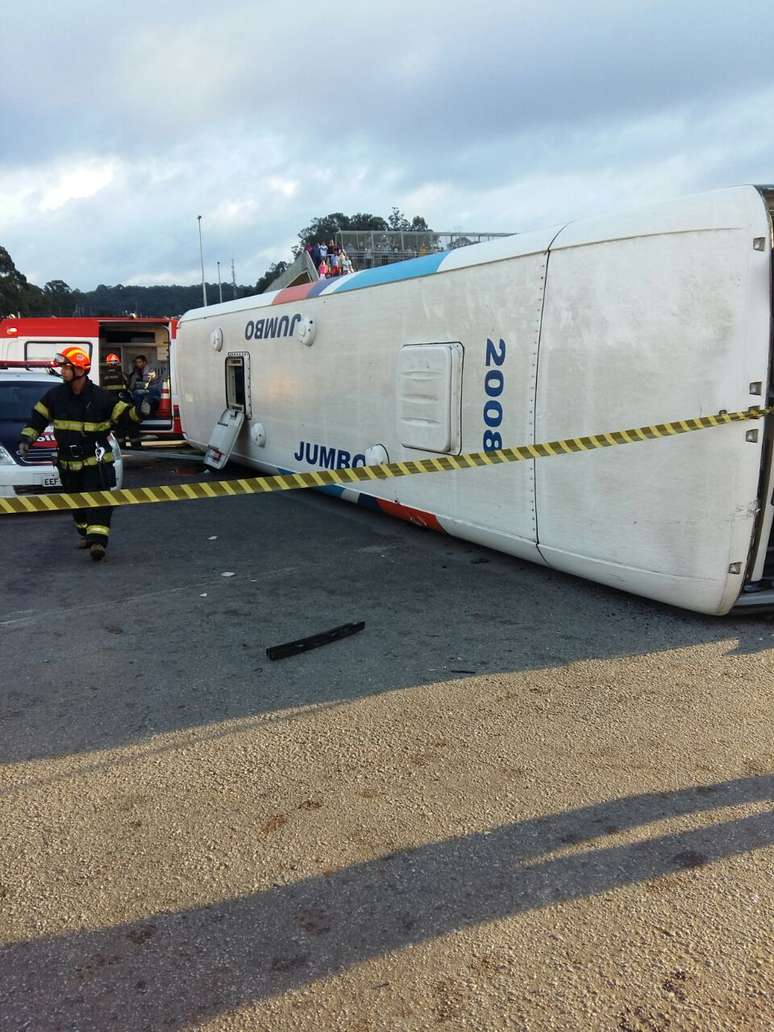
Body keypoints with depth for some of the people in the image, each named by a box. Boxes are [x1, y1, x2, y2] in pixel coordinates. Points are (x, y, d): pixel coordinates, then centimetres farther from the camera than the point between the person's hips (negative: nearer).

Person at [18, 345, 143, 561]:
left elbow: (124, 414, -10)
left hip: (96, 461, -5)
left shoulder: (101, 397, -11)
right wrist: (26, 439, 1)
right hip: (68, 462, 5)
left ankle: (97, 541, -20)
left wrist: (139, 410, -30)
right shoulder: (55, 395, 0)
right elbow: (38, 418, 10)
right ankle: (85, 534, 36)